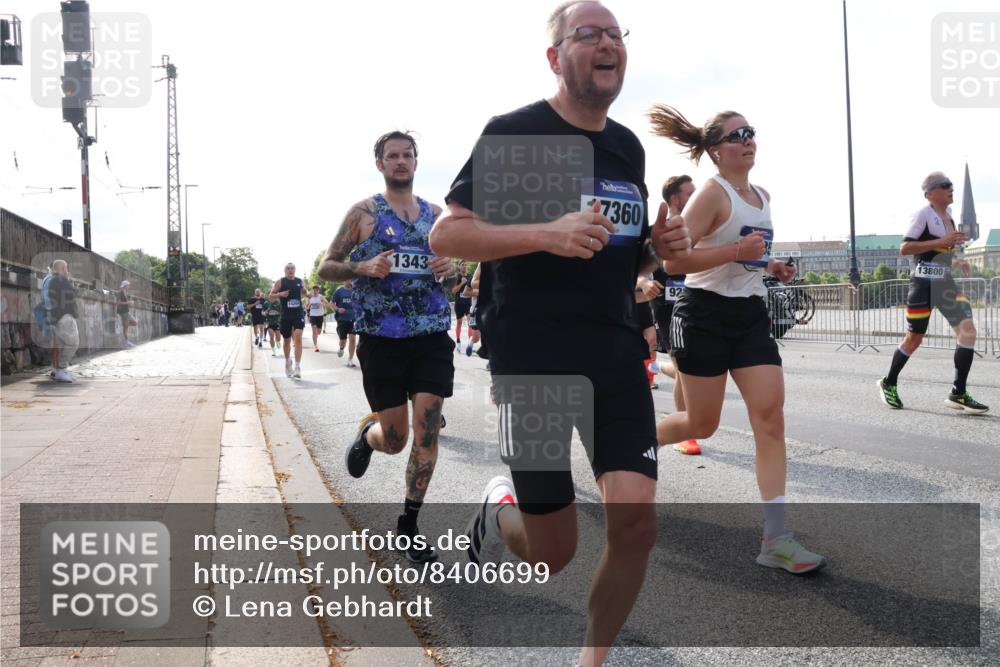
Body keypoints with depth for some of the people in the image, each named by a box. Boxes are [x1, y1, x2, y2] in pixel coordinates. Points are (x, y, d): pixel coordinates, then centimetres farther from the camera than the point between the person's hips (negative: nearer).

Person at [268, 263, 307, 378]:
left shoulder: (300, 281, 7)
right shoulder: (280, 282, 0)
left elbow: (304, 293, 25)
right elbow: (270, 296, 0)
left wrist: (307, 294, 1)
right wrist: (280, 294, -19)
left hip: (298, 313, 0)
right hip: (285, 315, 0)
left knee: (298, 337, -18)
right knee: (286, 341, 12)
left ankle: (298, 367, -20)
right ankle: (287, 362, 38)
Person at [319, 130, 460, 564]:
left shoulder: (436, 214, 13)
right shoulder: (364, 212, 2)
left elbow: (452, 278, 21)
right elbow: (326, 268, 3)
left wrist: (450, 272, -3)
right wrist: (363, 268, -16)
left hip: (432, 337, 3)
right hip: (382, 338, -2)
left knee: (427, 432, -4)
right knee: (394, 439, 3)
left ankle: (409, 525, 12)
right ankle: (367, 434, 41)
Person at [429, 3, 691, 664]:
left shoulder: (628, 147, 13)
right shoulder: (514, 133, -7)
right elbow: (444, 235, -12)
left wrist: (659, 249, 1)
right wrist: (546, 233, -25)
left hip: (617, 354, 5)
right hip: (531, 358, -5)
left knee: (636, 520, -7)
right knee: (553, 555, 1)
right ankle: (499, 509, 38)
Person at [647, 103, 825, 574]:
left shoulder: (762, 196, 13)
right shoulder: (712, 193, -10)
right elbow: (673, 260, -18)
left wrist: (770, 267, 10)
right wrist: (736, 251, -25)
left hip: (751, 315, 7)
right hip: (705, 314, -6)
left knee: (771, 418, -6)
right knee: (702, 423, 3)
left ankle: (775, 539, -5)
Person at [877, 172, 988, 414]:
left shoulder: (948, 217, 16)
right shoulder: (923, 214, -8)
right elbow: (904, 248, -17)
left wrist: (958, 262, 10)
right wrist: (941, 241, -21)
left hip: (945, 283, 7)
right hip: (924, 283, -7)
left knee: (968, 330, -9)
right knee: (914, 339, 2)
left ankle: (958, 393, -4)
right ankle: (889, 383, 23)